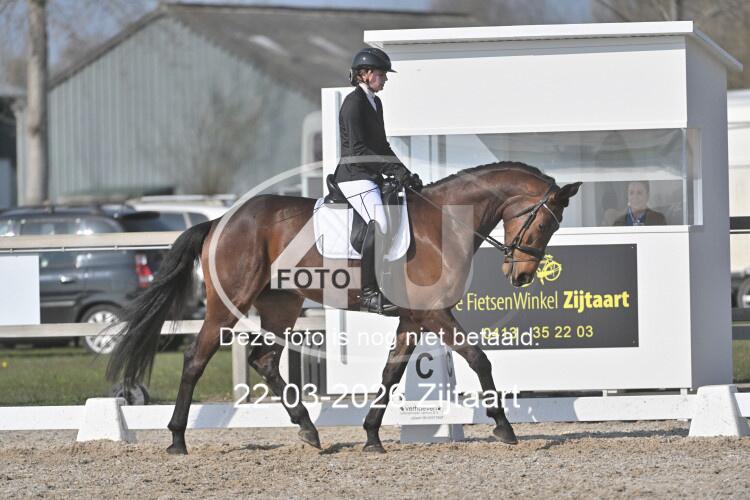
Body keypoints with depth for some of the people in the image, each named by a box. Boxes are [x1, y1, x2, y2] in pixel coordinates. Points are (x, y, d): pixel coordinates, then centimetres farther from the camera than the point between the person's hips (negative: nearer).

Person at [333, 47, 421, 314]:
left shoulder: (375, 102, 16)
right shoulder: (354, 102, -12)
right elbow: (357, 149, -20)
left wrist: (405, 173, 9)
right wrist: (394, 170, -23)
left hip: (372, 176, 10)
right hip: (354, 175, -10)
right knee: (379, 224, -26)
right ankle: (368, 293, -25)